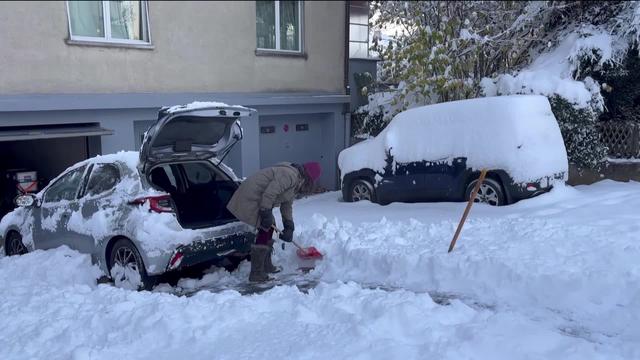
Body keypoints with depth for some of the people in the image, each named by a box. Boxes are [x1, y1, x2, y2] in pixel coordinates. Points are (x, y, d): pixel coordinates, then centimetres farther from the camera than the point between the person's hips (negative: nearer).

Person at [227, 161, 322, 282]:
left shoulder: (296, 182, 13)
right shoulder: (290, 175, -21)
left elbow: (287, 206, 17)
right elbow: (269, 193, -27)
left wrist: (289, 227, 13)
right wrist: (266, 215, -22)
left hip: (260, 200, 11)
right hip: (252, 198, -11)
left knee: (270, 228, 17)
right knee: (265, 231, -11)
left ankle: (266, 266, 27)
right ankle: (256, 274, -8)